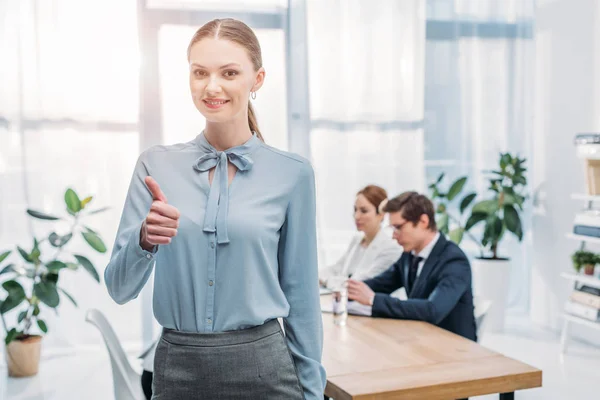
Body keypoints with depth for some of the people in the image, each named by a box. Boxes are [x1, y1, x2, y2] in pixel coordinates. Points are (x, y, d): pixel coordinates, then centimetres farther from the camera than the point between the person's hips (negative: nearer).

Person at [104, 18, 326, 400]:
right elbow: (120, 287, -2)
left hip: (261, 367, -1)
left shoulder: (292, 173, -5)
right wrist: (145, 239, -22)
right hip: (177, 367, 2)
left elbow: (300, 292, 1)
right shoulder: (157, 164, -2)